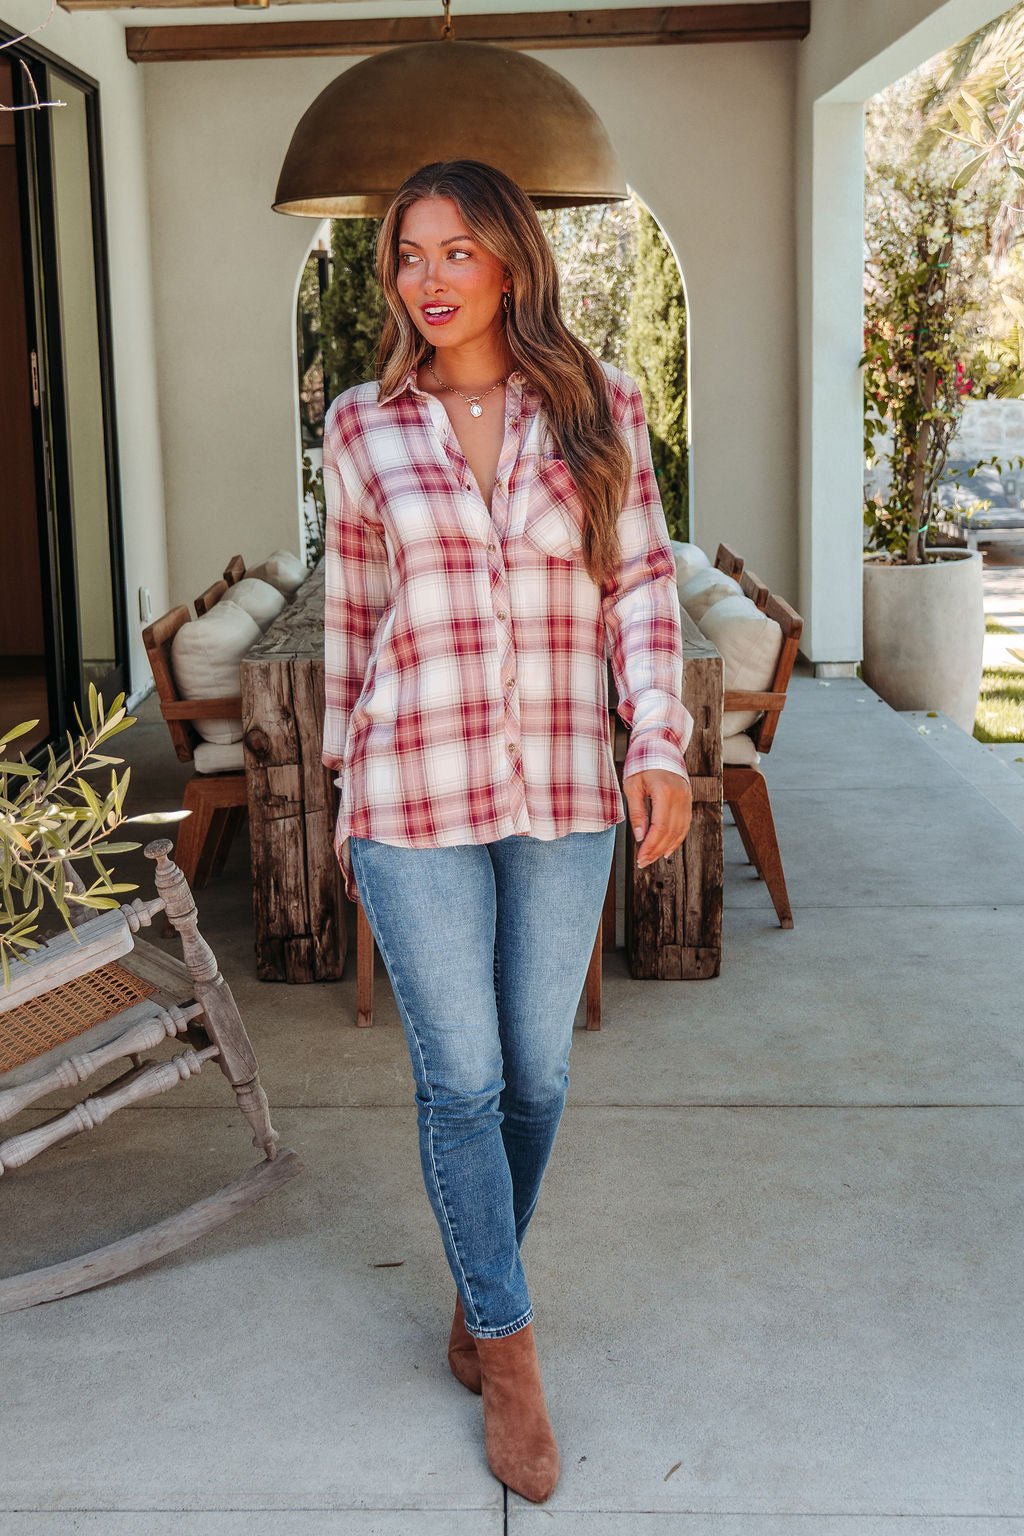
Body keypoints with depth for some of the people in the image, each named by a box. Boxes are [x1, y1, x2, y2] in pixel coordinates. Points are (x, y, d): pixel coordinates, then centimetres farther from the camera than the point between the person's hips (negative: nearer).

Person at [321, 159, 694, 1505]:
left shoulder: (600, 408, 2)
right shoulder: (364, 429, 2)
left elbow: (642, 581, 2)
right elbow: (351, 617, 8)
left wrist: (659, 741, -10)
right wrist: (346, 790, 11)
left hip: (565, 795, 1)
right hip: (414, 799, -1)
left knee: (537, 1075, 12)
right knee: (460, 1079, 4)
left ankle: (480, 1288, 37)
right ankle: (510, 1347, 21)